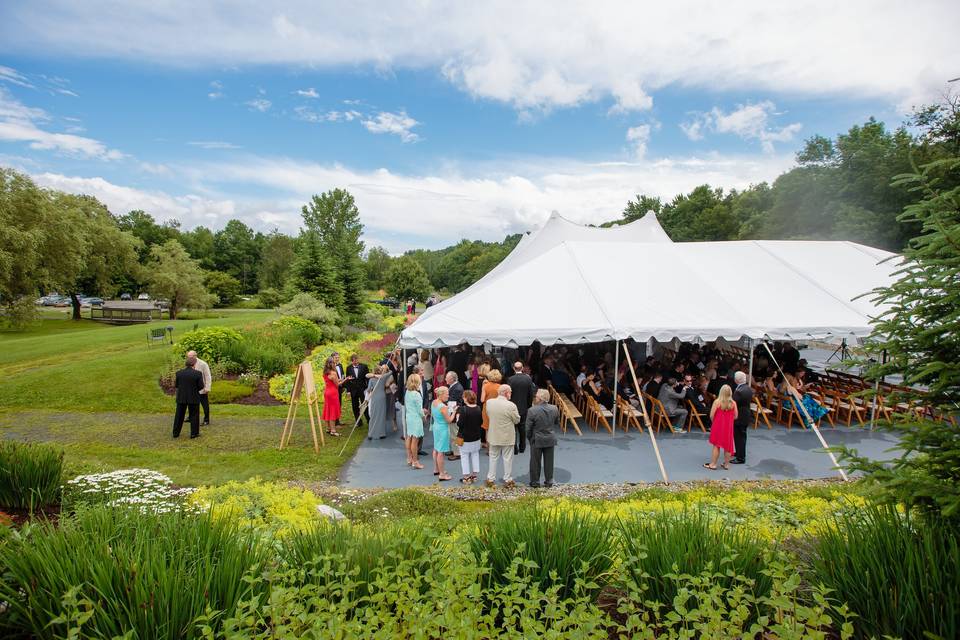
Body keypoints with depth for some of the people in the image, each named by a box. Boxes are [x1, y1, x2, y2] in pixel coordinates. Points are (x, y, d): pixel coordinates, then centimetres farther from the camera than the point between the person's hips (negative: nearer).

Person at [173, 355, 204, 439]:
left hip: (181, 398, 3)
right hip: (194, 398, -3)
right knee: (194, 415, 8)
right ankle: (194, 433, 10)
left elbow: (176, 385, 4)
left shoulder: (179, 373, -2)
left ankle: (176, 433, 21)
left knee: (179, 415, 14)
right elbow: (201, 386, -10)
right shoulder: (198, 374, -12)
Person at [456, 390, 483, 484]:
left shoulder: (463, 409, -21)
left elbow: (459, 424, -20)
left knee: (464, 456, 8)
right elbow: (481, 422, 4)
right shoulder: (478, 409, -4)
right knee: (475, 455, 18)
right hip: (476, 437, 5)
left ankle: (466, 477, 14)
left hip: (465, 437, -5)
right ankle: (474, 474, 25)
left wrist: (458, 417, -3)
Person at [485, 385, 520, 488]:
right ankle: (508, 480, 21)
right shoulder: (511, 406, -22)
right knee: (507, 459, 11)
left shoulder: (489, 402, -9)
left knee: (493, 457, 17)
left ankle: (490, 479, 23)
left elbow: (488, 416, 4)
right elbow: (517, 420, -9)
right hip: (507, 437, -4)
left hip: (493, 436, 4)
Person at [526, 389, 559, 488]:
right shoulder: (554, 409, -6)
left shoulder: (532, 410, -20)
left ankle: (535, 482, 21)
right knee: (549, 461, 14)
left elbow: (528, 427, -13)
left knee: (535, 462, 11)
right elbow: (557, 423, 7)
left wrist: (529, 437, 3)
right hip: (550, 439, 4)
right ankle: (549, 481, 24)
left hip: (537, 440, -3)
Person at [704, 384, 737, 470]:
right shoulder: (733, 403, -6)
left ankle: (713, 464, 11)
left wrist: (713, 422, 6)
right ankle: (726, 464, 22)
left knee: (716, 445, 7)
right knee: (727, 446, 14)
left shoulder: (717, 401, -14)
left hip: (718, 426, -2)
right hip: (728, 427, 2)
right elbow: (735, 416, 0)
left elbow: (711, 415, -13)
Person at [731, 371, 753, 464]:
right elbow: (750, 400, 11)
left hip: (739, 417, -9)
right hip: (746, 416, 9)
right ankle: (739, 452, 38)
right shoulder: (749, 389, 2)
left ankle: (740, 458, 11)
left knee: (739, 437, 2)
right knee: (742, 436, 22)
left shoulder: (739, 391, -27)